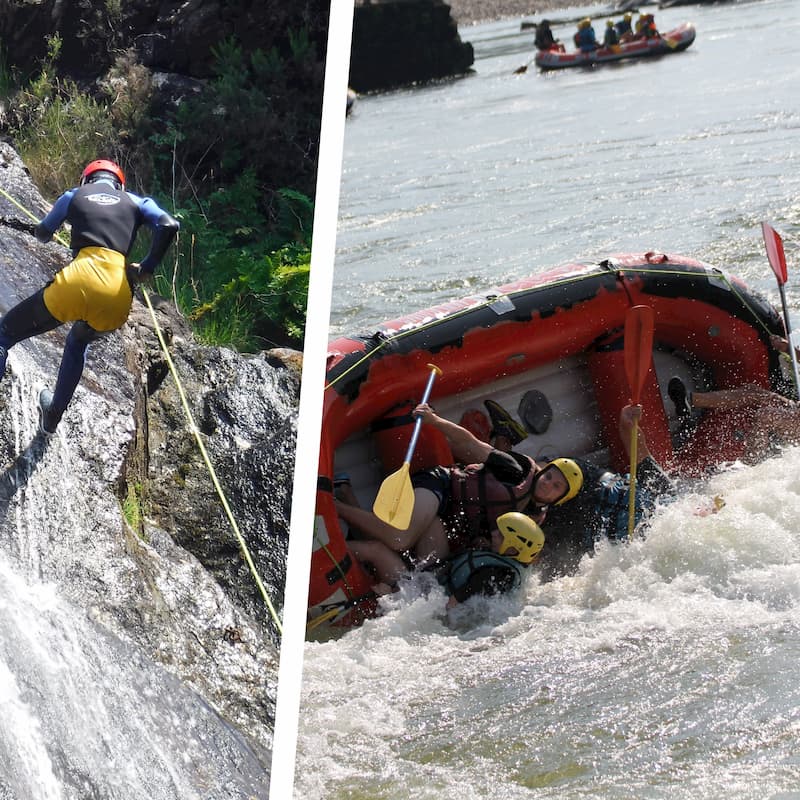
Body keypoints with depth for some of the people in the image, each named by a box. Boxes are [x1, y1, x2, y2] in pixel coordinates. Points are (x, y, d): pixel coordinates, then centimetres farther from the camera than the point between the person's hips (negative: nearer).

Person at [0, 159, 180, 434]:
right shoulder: (136, 202, 24)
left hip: (79, 282, -3)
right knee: (78, 342, 37)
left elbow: (42, 233, 34)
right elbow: (169, 225, 5)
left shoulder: (73, 196, 22)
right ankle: (52, 417, 45)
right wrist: (147, 268, 14)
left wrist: (44, 230, 58)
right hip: (119, 300, 3)